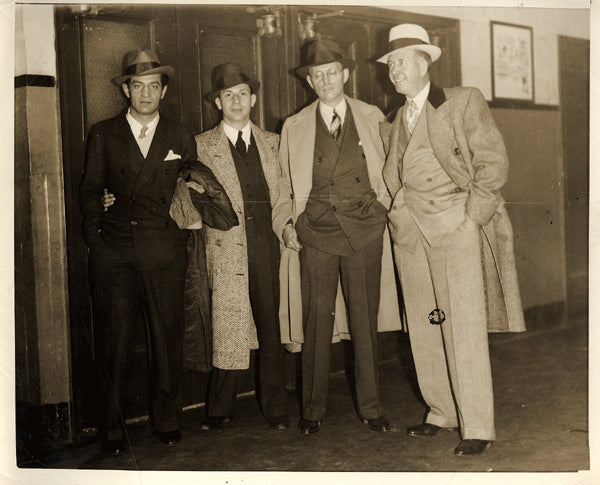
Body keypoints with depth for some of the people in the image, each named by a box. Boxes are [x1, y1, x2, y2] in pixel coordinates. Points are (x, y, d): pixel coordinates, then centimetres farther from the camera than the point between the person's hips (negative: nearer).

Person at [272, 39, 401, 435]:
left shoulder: (373, 118, 11)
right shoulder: (294, 127, 12)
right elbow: (286, 185, 16)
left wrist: (388, 210, 5)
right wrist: (285, 223, 3)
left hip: (364, 230, 0)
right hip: (315, 232, 0)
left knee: (365, 317, 3)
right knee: (317, 320, 0)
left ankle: (370, 405, 16)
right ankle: (314, 408, 13)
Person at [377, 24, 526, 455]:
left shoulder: (465, 101, 2)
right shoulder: (393, 124, 18)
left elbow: (494, 162, -2)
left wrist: (469, 217, -9)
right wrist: (399, 216, 12)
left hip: (457, 227, -5)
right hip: (411, 233, 6)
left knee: (464, 329, -9)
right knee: (424, 329, 7)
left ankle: (478, 427, -3)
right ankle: (442, 412, 20)